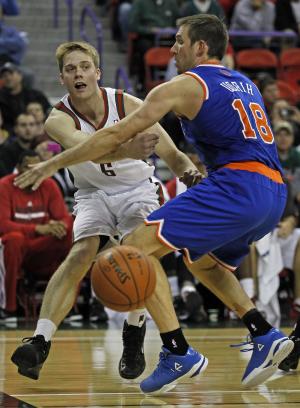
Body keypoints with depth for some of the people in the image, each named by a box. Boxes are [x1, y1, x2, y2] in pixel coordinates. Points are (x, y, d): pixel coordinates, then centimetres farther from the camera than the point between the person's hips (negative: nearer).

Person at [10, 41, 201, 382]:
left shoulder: (127, 105, -21)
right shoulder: (59, 119, -24)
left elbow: (171, 155, -18)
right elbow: (83, 146, -48)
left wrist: (188, 170, -43)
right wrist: (127, 150, -68)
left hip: (137, 189, 0)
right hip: (93, 193, 0)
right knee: (81, 253, -23)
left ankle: (134, 339, -6)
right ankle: (39, 342, -29)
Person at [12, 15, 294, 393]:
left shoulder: (184, 85, 2)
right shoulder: (244, 83, 25)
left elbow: (118, 134, 0)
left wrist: (55, 163, 6)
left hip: (237, 185, -9)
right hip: (274, 194, 9)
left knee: (137, 246, -7)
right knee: (201, 261, 31)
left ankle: (178, 353, -15)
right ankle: (265, 336, 16)